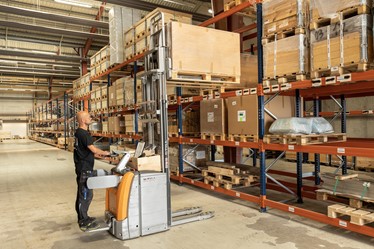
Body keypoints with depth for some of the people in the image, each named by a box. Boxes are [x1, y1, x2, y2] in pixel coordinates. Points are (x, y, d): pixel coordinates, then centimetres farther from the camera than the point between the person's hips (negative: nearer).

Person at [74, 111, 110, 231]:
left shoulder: (78, 132, 13)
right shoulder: (84, 134, -19)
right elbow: (93, 149, -21)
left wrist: (96, 154, 14)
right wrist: (105, 153, -4)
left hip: (82, 167, 11)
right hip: (85, 168, -11)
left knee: (82, 194, 18)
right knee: (86, 194, -4)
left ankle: (82, 218, 30)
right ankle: (84, 223, 3)